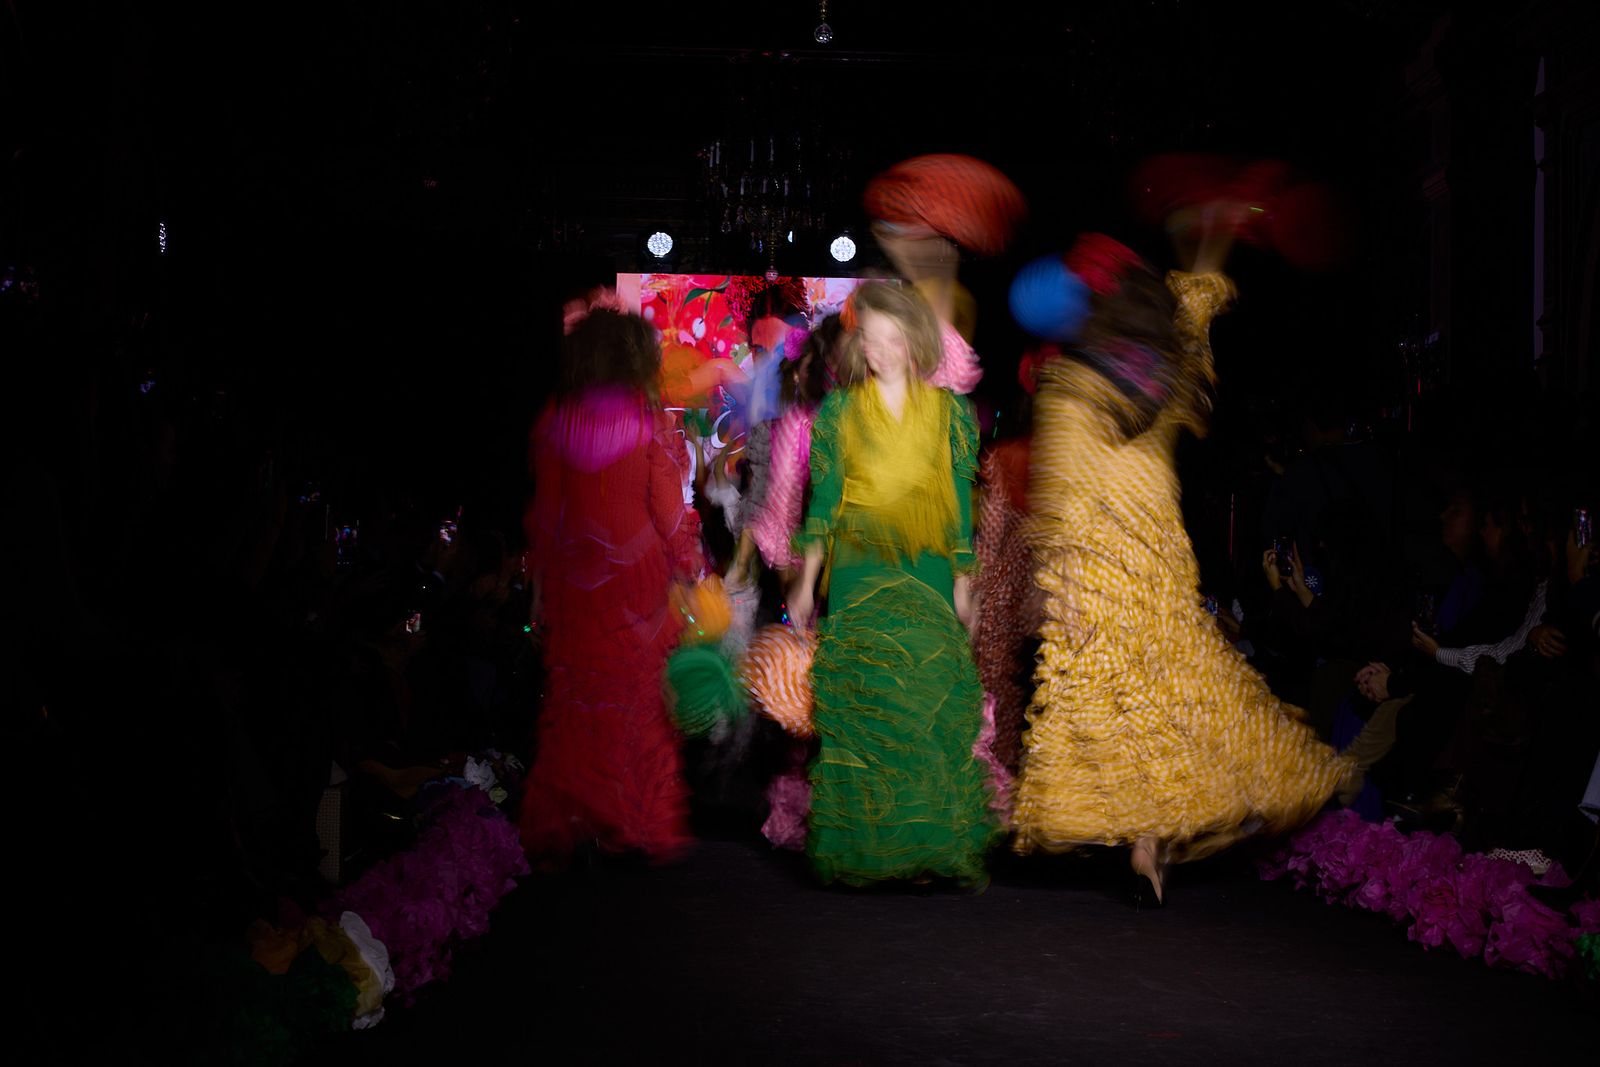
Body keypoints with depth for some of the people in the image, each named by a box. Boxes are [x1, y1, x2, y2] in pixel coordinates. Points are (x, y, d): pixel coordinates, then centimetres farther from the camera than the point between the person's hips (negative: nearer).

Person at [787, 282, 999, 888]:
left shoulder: (949, 411, 7)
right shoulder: (839, 410, 5)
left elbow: (960, 502, 7)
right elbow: (824, 498, 5)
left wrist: (963, 583, 3)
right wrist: (806, 582, 2)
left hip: (928, 571, 1)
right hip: (860, 570, -1)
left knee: (935, 701, -4)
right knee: (863, 702, -4)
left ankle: (938, 844, 4)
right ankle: (859, 850, 2)